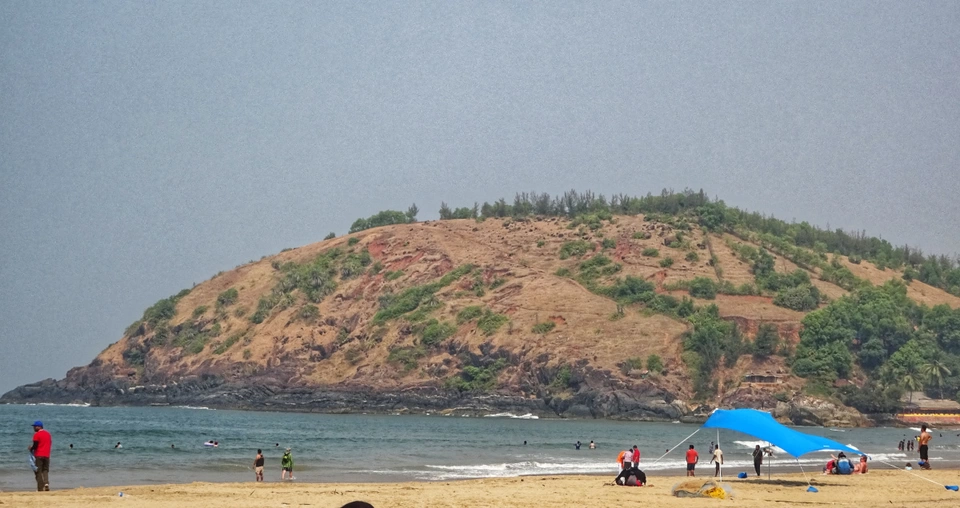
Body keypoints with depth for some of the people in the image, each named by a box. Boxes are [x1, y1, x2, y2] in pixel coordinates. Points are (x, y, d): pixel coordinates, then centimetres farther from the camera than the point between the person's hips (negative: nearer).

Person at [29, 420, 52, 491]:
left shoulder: (37, 434, -10)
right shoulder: (48, 434, 12)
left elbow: (35, 445, -13)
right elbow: (50, 444, 16)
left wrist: (31, 449, 6)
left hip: (38, 455, -6)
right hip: (46, 455, 6)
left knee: (38, 472, 0)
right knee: (45, 470, 14)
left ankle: (40, 488, -4)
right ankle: (46, 482, -11)